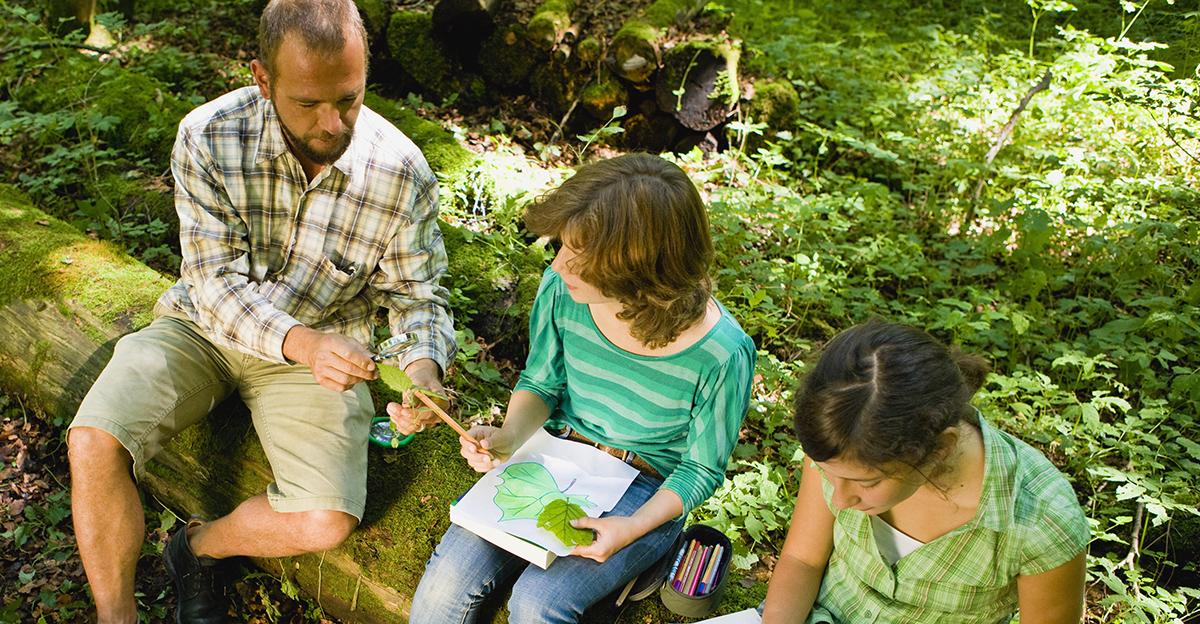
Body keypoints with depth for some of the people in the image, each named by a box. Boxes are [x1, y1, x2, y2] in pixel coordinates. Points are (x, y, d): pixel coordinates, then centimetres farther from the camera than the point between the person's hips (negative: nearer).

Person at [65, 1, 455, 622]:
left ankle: (197, 546, 14)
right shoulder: (208, 138, -18)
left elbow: (418, 296, -7)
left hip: (322, 348, 0)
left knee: (327, 522, -19)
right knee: (93, 442, -21)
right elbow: (216, 285, -19)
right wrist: (302, 341, -38)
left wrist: (423, 367, -30)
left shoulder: (402, 172, -17)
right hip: (204, 324, 1)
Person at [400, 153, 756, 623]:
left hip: (645, 491, -3)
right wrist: (509, 436, -16)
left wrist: (633, 527, -23)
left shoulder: (721, 353, -25)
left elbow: (702, 469, -8)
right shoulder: (561, 289, -15)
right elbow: (540, 383, 4)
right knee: (448, 578, -17)